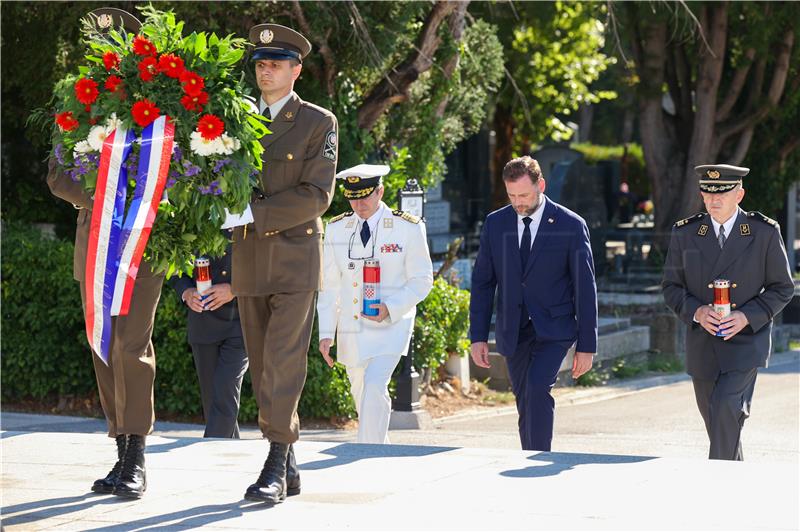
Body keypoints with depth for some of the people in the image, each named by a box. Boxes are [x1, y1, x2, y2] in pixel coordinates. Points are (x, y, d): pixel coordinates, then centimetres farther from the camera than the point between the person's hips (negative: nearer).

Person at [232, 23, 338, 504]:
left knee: (283, 362, -12)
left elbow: (317, 196, -10)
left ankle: (275, 468, -12)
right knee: (261, 366, 5)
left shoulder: (319, 123, -2)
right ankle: (289, 468, 12)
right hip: (249, 261, 5)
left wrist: (256, 211, -18)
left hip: (295, 255, -5)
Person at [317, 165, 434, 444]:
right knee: (362, 397, 11)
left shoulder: (408, 228, -4)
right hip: (351, 331, 4)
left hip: (391, 324, -4)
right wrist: (326, 333, 2)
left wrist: (389, 309, -17)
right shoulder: (336, 229, 6)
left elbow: (421, 280, -2)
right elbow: (329, 285, 9)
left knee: (374, 388, -21)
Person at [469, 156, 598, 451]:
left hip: (553, 329, -4)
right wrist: (478, 336, 0)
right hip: (513, 333, 4)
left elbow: (585, 288, -4)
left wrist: (586, 346, -6)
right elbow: (482, 283, 8)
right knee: (526, 405, 6)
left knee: (537, 390, -24)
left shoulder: (571, 226, -5)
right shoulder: (495, 224, 5)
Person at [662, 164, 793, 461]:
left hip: (746, 340, -3)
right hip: (702, 344, 4)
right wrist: (696, 311, -14)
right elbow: (671, 286, 7)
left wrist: (746, 317, -15)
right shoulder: (685, 234, 4)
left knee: (726, 409, -22)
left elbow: (782, 288, 1)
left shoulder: (765, 232, -3)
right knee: (715, 421, 12)